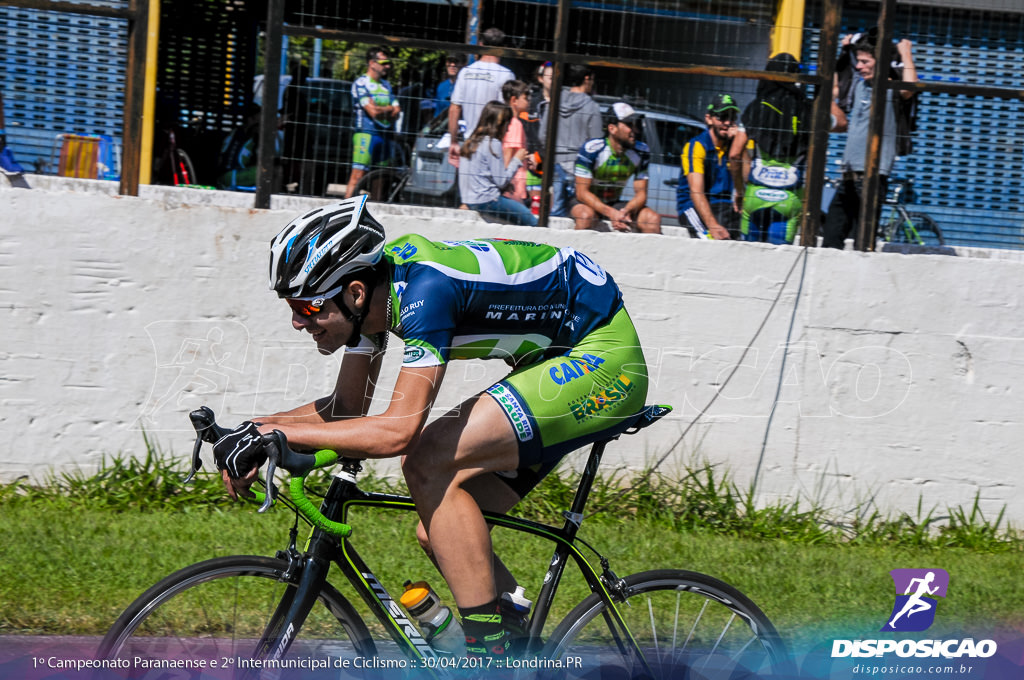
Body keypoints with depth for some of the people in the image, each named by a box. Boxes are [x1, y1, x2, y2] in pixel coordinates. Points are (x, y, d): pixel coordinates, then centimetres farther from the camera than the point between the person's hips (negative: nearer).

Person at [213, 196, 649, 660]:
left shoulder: (425, 287, -30)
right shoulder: (372, 283, -4)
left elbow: (399, 430, -35)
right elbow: (347, 407, 8)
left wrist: (276, 433, -30)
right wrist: (253, 430, -7)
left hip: (605, 360, -9)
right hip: (556, 360, 9)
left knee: (428, 463, -21)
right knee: (439, 532, 0)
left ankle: (490, 657, -17)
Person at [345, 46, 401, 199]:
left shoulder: (386, 85, 19)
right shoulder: (361, 83, -4)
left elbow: (396, 114, 10)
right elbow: (373, 112, -14)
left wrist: (381, 110, -8)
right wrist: (390, 108, 4)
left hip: (385, 135, 7)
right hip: (366, 133, -7)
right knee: (358, 175, -14)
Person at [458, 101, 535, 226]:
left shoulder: (472, 141, 13)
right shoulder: (493, 144, -13)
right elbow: (501, 181, -12)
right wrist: (517, 160, -1)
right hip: (486, 201, -9)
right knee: (531, 221, -8)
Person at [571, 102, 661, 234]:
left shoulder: (641, 152, -6)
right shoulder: (591, 149, -20)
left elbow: (641, 193, -5)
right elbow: (582, 192, -21)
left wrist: (626, 212, -28)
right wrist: (612, 213, -35)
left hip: (615, 204, 4)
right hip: (589, 203, -4)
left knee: (653, 219, -19)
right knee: (586, 215, -39)